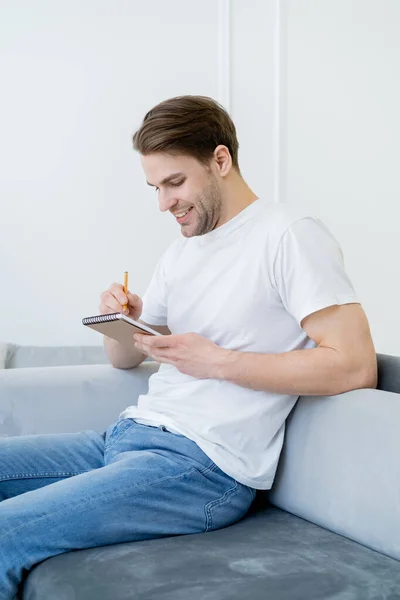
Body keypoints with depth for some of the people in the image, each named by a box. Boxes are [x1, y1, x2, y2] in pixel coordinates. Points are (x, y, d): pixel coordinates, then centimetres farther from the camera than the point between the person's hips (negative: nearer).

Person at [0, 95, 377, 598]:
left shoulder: (289, 234, -7)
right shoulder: (181, 253, 19)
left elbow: (355, 366, -16)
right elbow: (124, 359, 26)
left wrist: (217, 361, -15)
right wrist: (121, 320, 2)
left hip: (205, 463, -9)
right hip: (128, 436, 9)